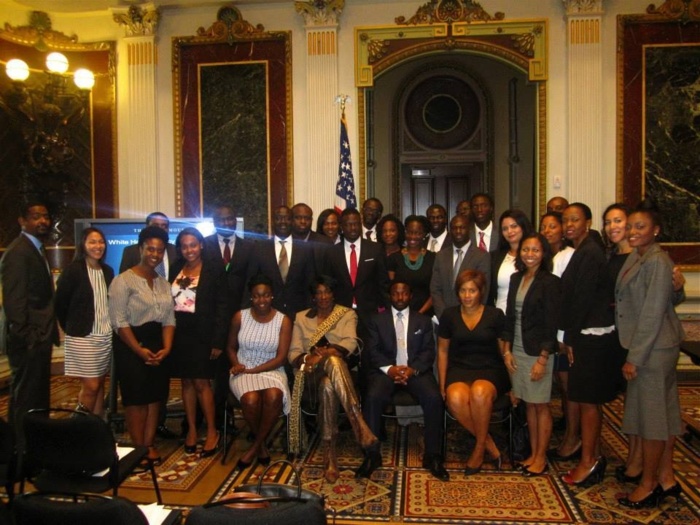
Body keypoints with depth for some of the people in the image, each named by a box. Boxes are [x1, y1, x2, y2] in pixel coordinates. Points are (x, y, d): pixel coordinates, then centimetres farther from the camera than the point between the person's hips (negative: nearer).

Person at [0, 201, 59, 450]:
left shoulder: (37, 249, 15)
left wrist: (49, 333, 14)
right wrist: (26, 337, -20)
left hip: (40, 338, 10)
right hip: (29, 342, -10)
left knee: (39, 397, 18)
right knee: (25, 399, 1)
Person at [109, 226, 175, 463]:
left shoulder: (163, 283, 11)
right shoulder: (123, 281, -9)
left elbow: (169, 318, 7)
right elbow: (119, 321, -14)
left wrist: (166, 347, -7)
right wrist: (139, 350, -18)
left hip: (158, 346, 6)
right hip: (131, 347, -6)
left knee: (155, 398, 8)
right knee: (136, 400, 0)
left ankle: (149, 445, 18)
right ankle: (139, 448, 11)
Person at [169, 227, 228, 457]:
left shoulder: (214, 268, -4)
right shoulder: (175, 268, 7)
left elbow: (222, 306, -7)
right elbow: (168, 301, 6)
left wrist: (218, 340, -12)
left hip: (202, 333, -4)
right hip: (179, 332, 4)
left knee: (201, 382, -2)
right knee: (187, 382, 10)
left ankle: (212, 431, 13)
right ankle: (191, 429, 22)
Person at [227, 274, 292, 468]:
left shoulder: (283, 321, -2)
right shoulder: (240, 317, 3)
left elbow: (281, 358, -6)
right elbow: (231, 347, 14)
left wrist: (252, 370, -14)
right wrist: (237, 365, -8)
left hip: (271, 371, 0)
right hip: (244, 371, 1)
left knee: (274, 396, -35)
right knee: (251, 399, -33)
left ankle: (255, 446, -12)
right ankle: (262, 444, -3)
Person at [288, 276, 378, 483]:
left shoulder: (347, 314, 12)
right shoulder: (301, 317, 18)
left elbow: (350, 343, -6)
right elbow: (294, 352, 9)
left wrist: (325, 353, -23)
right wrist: (306, 359, -15)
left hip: (338, 373, 0)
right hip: (312, 375, 0)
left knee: (328, 386, -40)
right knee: (333, 361, -38)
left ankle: (330, 454, -44)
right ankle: (360, 425, -46)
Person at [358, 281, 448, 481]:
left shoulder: (423, 321, 17)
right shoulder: (377, 320, 15)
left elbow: (428, 351, 6)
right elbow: (372, 350, 3)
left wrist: (412, 369, -15)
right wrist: (389, 368, -16)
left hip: (416, 370, 1)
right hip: (385, 370, -1)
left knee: (434, 398, -28)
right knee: (372, 397, -31)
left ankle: (432, 456, -14)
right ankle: (372, 455, -19)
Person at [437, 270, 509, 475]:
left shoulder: (495, 315, 3)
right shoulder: (449, 315, 8)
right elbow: (443, 351, 12)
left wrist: (513, 384, 1)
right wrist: (442, 385, 4)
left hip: (489, 370, -1)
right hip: (459, 370, 1)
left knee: (480, 392, -37)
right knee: (455, 397, -34)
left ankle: (480, 448, -12)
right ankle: (489, 444, -10)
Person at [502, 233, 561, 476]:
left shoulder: (549, 282, -10)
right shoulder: (516, 278, 8)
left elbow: (552, 324, -12)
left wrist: (542, 359, -15)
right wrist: (507, 350, 5)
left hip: (538, 351, -5)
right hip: (517, 350, 6)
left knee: (541, 405, 5)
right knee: (528, 404, 13)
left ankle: (541, 458, 17)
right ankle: (533, 453, 23)